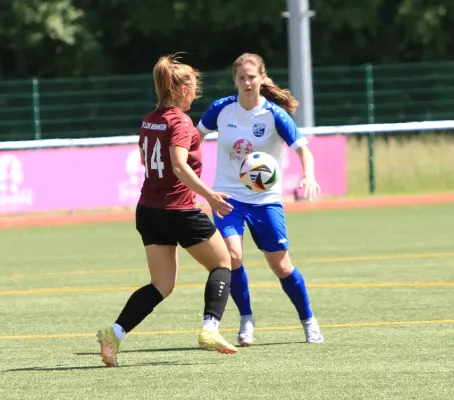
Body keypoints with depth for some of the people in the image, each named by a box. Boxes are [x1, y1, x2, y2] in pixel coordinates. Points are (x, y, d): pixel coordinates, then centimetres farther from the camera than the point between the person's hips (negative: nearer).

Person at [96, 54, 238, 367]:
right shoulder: (180, 122, -13)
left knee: (162, 285, 10)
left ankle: (115, 333, -7)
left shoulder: (149, 120, 10)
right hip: (179, 209, -7)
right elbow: (180, 167, -26)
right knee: (222, 263, 11)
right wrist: (210, 196, -30)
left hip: (149, 209, 7)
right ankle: (210, 327, -5)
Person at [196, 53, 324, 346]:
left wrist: (309, 176, -39)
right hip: (228, 196, 1)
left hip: (265, 199, -1)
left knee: (281, 266, 0)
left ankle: (309, 322, 21)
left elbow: (302, 148, -20)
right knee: (232, 255, -20)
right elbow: (197, 134, 14)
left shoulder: (274, 115, -11)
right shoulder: (221, 109, -4)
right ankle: (246, 320, 0)